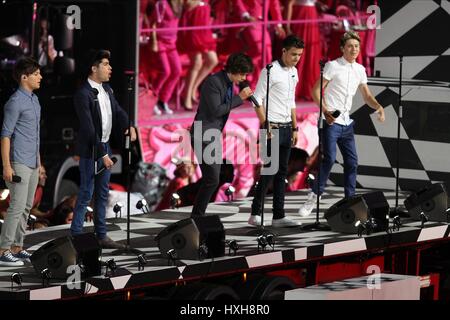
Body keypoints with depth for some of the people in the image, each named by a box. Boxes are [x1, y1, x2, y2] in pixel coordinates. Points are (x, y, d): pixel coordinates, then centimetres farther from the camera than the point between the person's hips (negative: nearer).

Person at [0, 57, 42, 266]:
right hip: (19, 163, -9)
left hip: (32, 163, 9)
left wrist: (39, 161, 21)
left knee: (27, 206, 11)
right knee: (17, 206, -11)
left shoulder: (34, 100, 14)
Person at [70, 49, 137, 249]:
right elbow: (88, 128, -20)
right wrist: (102, 154, -21)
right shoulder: (84, 94, -17)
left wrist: (128, 126, -9)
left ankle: (101, 236, 19)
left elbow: (117, 111, 13)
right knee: (86, 193, -5)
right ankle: (75, 236, 1)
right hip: (91, 150, -8)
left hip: (105, 146, 8)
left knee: (103, 193, 12)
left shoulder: (106, 89, 9)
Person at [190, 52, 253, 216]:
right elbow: (216, 110, -20)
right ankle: (197, 216, -7)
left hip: (214, 135, 10)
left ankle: (197, 217, 13)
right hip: (203, 135, -10)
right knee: (212, 180, -13)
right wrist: (239, 98, -16)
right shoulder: (213, 82, -17)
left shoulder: (228, 83, 11)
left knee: (212, 179, 9)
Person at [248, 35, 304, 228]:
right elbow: (257, 99, -13)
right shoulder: (271, 71, -11)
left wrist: (295, 128, 17)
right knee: (270, 171, -8)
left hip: (286, 128, 8)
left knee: (282, 172, 7)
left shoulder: (294, 72, 13)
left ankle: (279, 216, 8)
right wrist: (266, 126, -16)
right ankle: (255, 215, -1)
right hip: (273, 128, -7)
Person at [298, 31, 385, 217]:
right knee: (329, 159, -17)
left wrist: (378, 107, -2)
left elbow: (366, 96, 18)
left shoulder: (360, 69, 12)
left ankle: (350, 200, 13)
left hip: (347, 123, 7)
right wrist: (325, 111, -20)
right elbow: (316, 90, -8)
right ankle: (314, 197, -8)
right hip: (331, 121, -7)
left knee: (352, 162, 5)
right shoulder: (333, 66, -6)